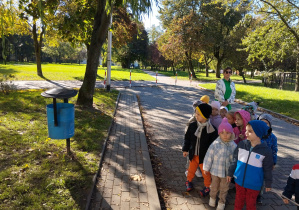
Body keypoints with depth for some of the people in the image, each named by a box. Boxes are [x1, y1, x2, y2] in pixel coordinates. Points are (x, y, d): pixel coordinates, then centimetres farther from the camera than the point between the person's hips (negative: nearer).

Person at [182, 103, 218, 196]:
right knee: (191, 169, 24)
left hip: (205, 156, -3)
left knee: (206, 173, 15)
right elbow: (187, 138, 3)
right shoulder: (192, 126, -9)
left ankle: (207, 187, 40)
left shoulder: (212, 129, -21)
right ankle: (189, 181, 50)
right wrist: (185, 149, 5)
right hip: (193, 154, 4)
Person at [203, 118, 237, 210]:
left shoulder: (233, 146, -14)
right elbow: (209, 156, -10)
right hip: (215, 170, 0)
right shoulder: (215, 144, -18)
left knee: (224, 188, 19)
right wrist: (206, 168, -4)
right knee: (214, 186, 23)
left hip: (227, 172, 0)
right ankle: (212, 198, 48)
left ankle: (221, 202, 42)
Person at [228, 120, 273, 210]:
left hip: (254, 184, -2)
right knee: (239, 200, 19)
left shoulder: (266, 151, -16)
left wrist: (268, 184, 4)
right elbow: (235, 160, 3)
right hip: (239, 180, 3)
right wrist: (230, 173, 9)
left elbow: (267, 169, -5)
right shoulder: (241, 144, -9)